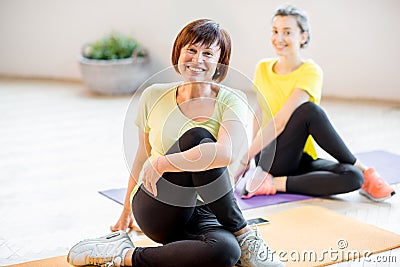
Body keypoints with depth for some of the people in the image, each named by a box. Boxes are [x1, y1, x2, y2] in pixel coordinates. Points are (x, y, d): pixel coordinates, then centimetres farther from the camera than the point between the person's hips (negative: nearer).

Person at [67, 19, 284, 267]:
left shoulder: (231, 100, -4)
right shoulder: (154, 97, 3)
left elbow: (227, 153, -26)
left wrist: (163, 162, -25)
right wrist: (126, 211, 26)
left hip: (202, 213, -1)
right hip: (156, 212, 2)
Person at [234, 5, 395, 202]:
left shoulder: (311, 72, -10)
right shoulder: (263, 69, 4)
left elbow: (281, 121, -19)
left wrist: (245, 159, -22)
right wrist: (252, 154, 9)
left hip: (301, 158, -2)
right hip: (271, 158, 2)